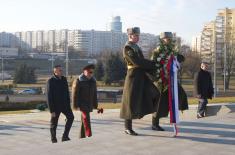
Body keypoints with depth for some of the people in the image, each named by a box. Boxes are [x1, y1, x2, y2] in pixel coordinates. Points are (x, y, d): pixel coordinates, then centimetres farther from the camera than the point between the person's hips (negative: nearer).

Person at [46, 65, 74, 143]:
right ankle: (53, 139, 19)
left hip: (64, 104, 5)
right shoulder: (51, 81, -12)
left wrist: (68, 104, 9)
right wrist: (52, 110, -18)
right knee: (54, 123, 4)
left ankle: (65, 136, -2)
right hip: (55, 105, -5)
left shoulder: (64, 79, 6)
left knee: (70, 117, -9)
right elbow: (49, 97, -14)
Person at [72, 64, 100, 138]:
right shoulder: (78, 81, -8)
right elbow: (74, 94, -10)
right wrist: (75, 105, -15)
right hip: (82, 104, -6)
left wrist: (95, 105, 16)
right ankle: (89, 135, -22)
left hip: (89, 104, 6)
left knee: (83, 121, 10)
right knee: (86, 118, -18)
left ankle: (82, 136, 16)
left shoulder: (93, 81, 12)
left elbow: (94, 94, 17)